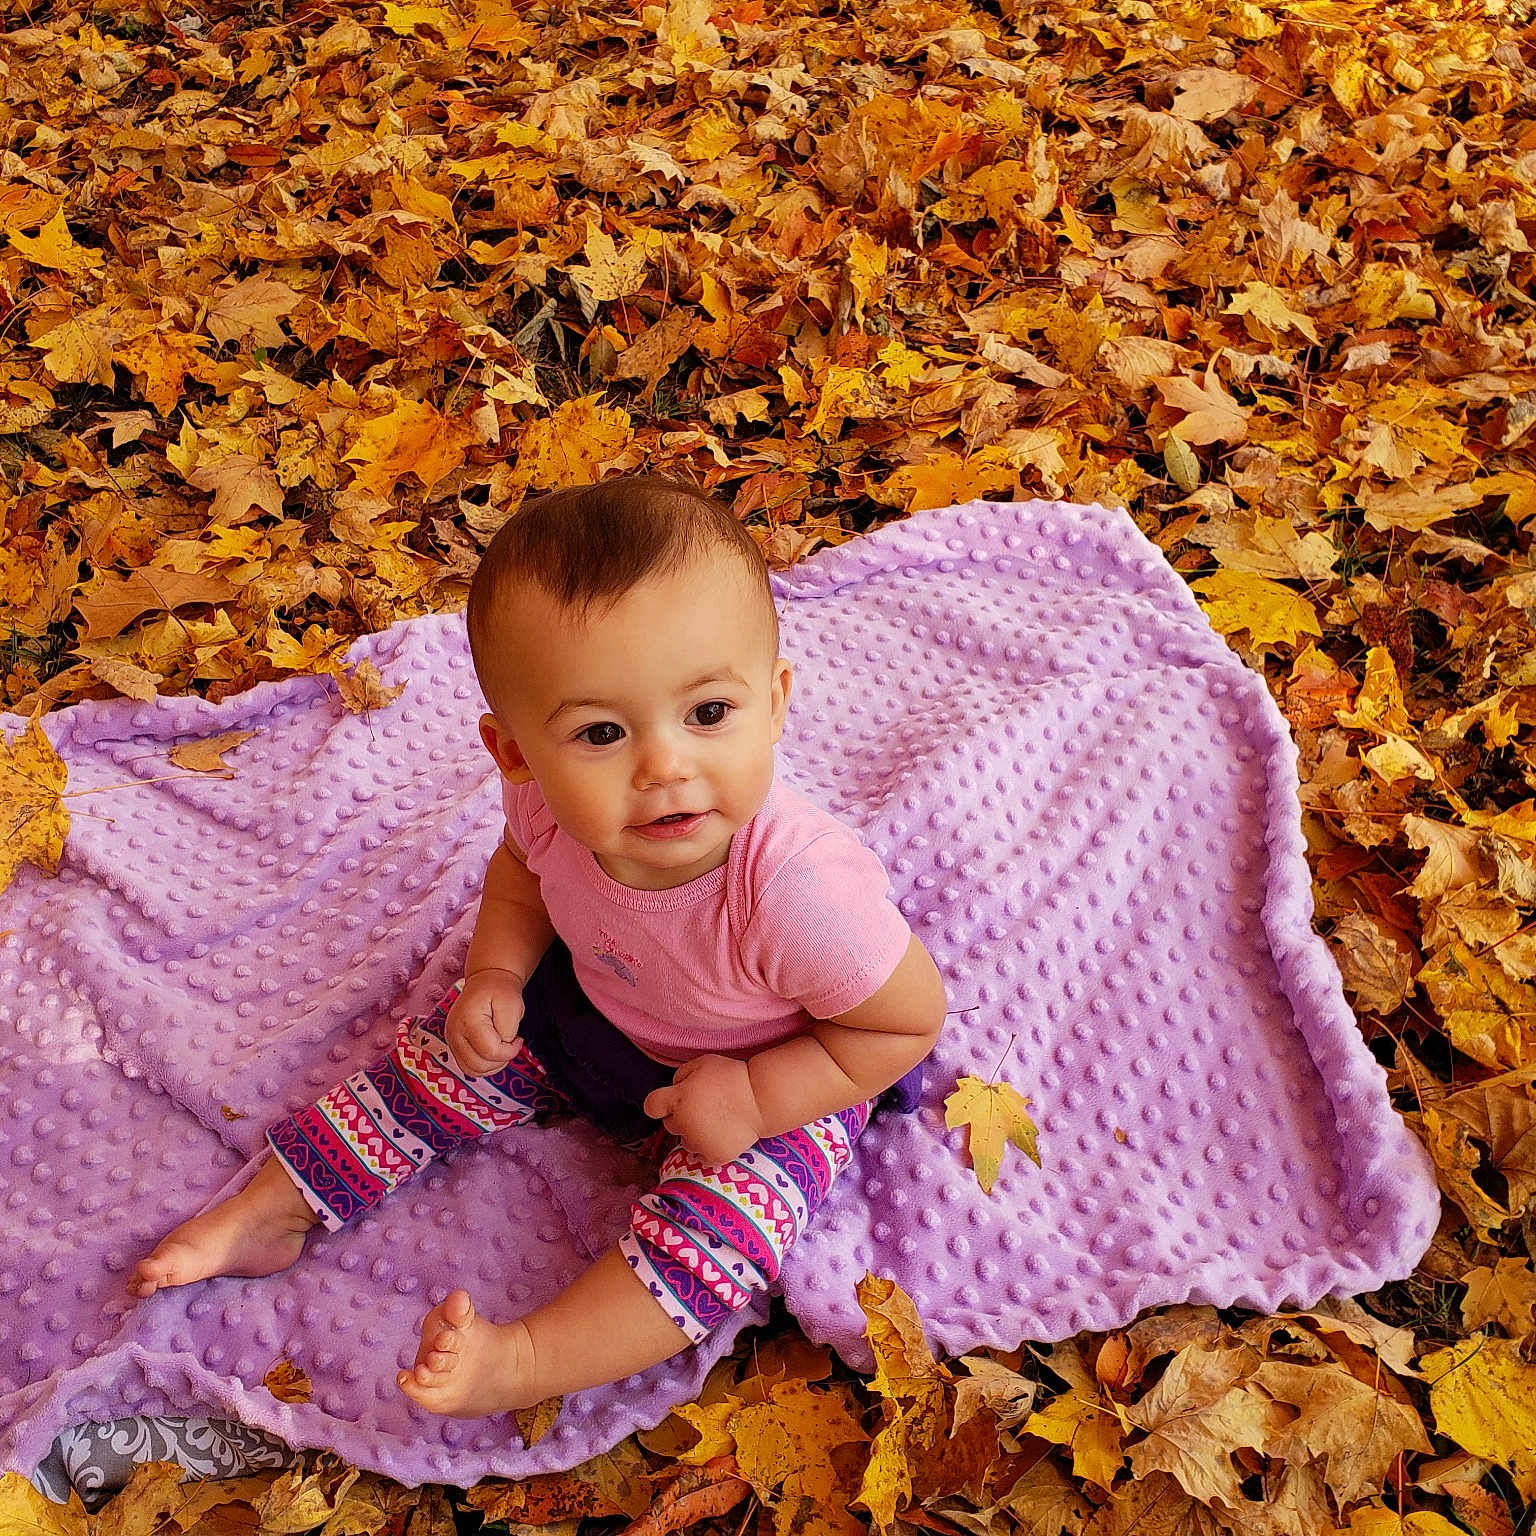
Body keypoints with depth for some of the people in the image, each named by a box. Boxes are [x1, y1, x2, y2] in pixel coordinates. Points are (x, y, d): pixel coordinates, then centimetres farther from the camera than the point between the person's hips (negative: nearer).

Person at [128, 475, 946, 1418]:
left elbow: (912, 1020, -26)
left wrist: (753, 1100, -27)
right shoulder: (554, 802, -28)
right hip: (593, 1003, 5)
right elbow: (523, 867, 0)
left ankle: (522, 1360, -21)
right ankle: (269, 1213, 20)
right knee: (449, 1057, 6)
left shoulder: (800, 888, -45)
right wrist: (498, 971, -16)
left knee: (728, 1207, -27)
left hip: (777, 1075, -4)